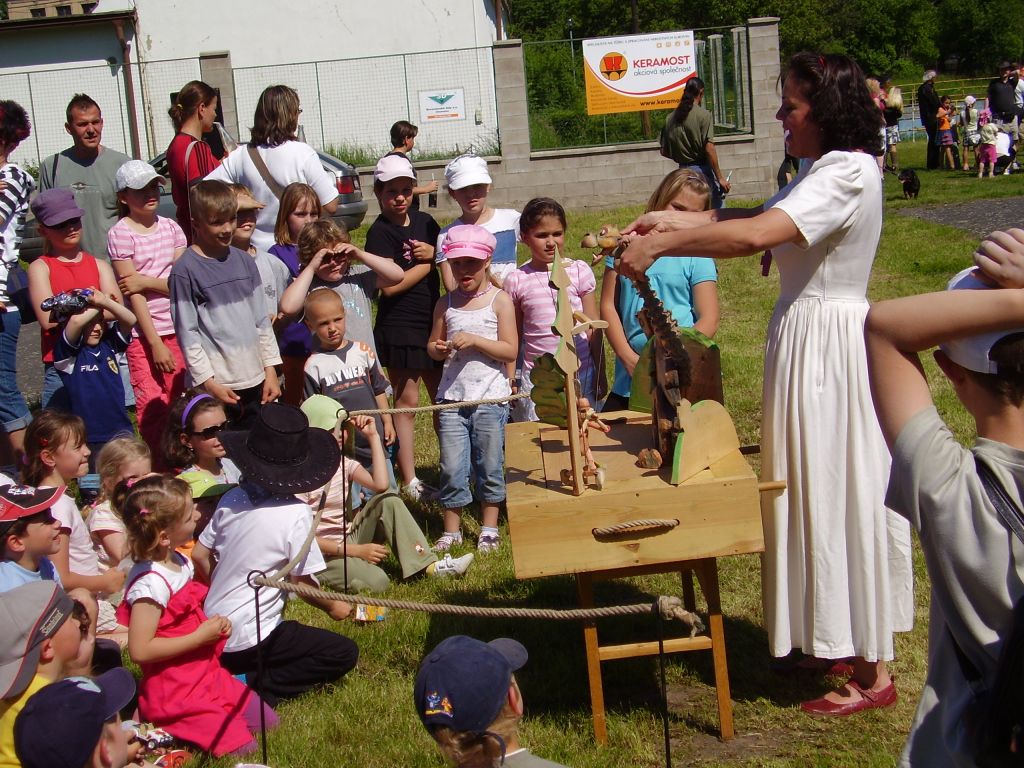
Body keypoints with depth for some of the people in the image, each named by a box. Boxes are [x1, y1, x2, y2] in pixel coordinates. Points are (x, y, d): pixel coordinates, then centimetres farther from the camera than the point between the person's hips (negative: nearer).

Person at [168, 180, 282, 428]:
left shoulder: (244, 262, 9)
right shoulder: (185, 270, -7)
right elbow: (187, 333, -8)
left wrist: (270, 370, 8)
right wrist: (209, 383, -11)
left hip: (254, 380, 5)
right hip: (216, 385, -5)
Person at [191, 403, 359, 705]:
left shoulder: (232, 499, 1)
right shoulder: (296, 513, -16)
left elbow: (199, 556, 9)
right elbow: (303, 581, -11)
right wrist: (333, 606, 9)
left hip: (213, 634, 7)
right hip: (249, 640, -7)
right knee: (344, 653, -2)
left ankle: (232, 674, 6)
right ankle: (255, 686, -11)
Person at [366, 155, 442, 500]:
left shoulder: (425, 222, 8)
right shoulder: (380, 232, -11)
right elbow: (389, 284, -19)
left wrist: (435, 253, -6)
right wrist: (427, 263, -10)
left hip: (432, 322, 6)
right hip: (399, 327, -6)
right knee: (406, 401, 3)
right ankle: (410, 482, 11)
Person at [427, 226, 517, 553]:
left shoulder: (499, 300, -2)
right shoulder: (446, 305, 8)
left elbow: (510, 351, -7)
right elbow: (433, 344, 16)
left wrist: (474, 341, -19)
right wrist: (439, 349, -8)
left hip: (490, 397, -2)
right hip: (452, 396, 2)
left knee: (489, 466, 7)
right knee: (452, 468, 3)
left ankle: (489, 529, 21)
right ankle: (451, 530, 16)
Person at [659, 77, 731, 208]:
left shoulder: (670, 118, 5)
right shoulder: (703, 115, -11)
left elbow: (664, 151, 7)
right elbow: (709, 149, -16)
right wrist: (720, 177, -12)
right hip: (702, 169, -5)